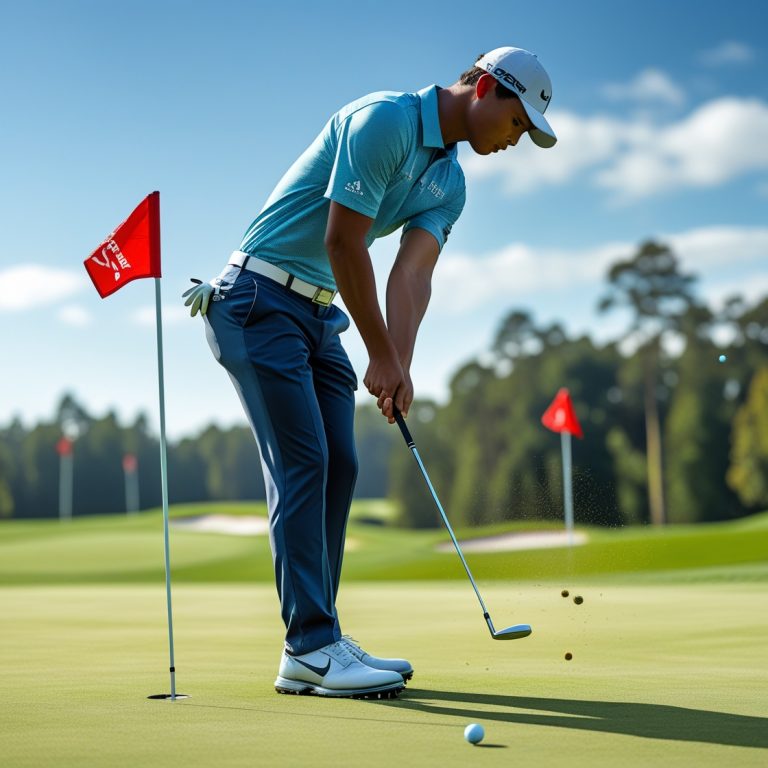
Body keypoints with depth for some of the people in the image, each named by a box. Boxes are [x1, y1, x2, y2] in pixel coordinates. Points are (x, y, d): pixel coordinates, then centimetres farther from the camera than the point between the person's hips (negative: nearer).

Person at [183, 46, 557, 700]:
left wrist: (400, 365, -18)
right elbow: (342, 242, -20)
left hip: (319, 313, 9)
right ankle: (310, 649, -11)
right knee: (303, 463, -13)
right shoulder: (384, 120, -17)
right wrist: (381, 355, -15)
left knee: (338, 466, 4)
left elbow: (413, 275, -2)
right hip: (259, 298, -9)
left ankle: (316, 639, 10)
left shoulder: (450, 184, 10)